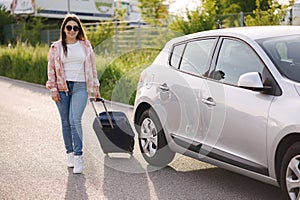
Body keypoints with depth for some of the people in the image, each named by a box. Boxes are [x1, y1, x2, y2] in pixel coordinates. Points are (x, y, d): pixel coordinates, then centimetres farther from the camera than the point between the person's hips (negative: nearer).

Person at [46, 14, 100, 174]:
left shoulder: (85, 46, 8)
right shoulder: (56, 47, 5)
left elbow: (92, 67, 12)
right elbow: (51, 69, 6)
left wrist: (95, 88, 11)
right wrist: (53, 89, -1)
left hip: (80, 87, -1)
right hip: (62, 88, 1)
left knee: (75, 120, -15)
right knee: (66, 122, 7)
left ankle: (78, 156, -13)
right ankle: (70, 153, 20)